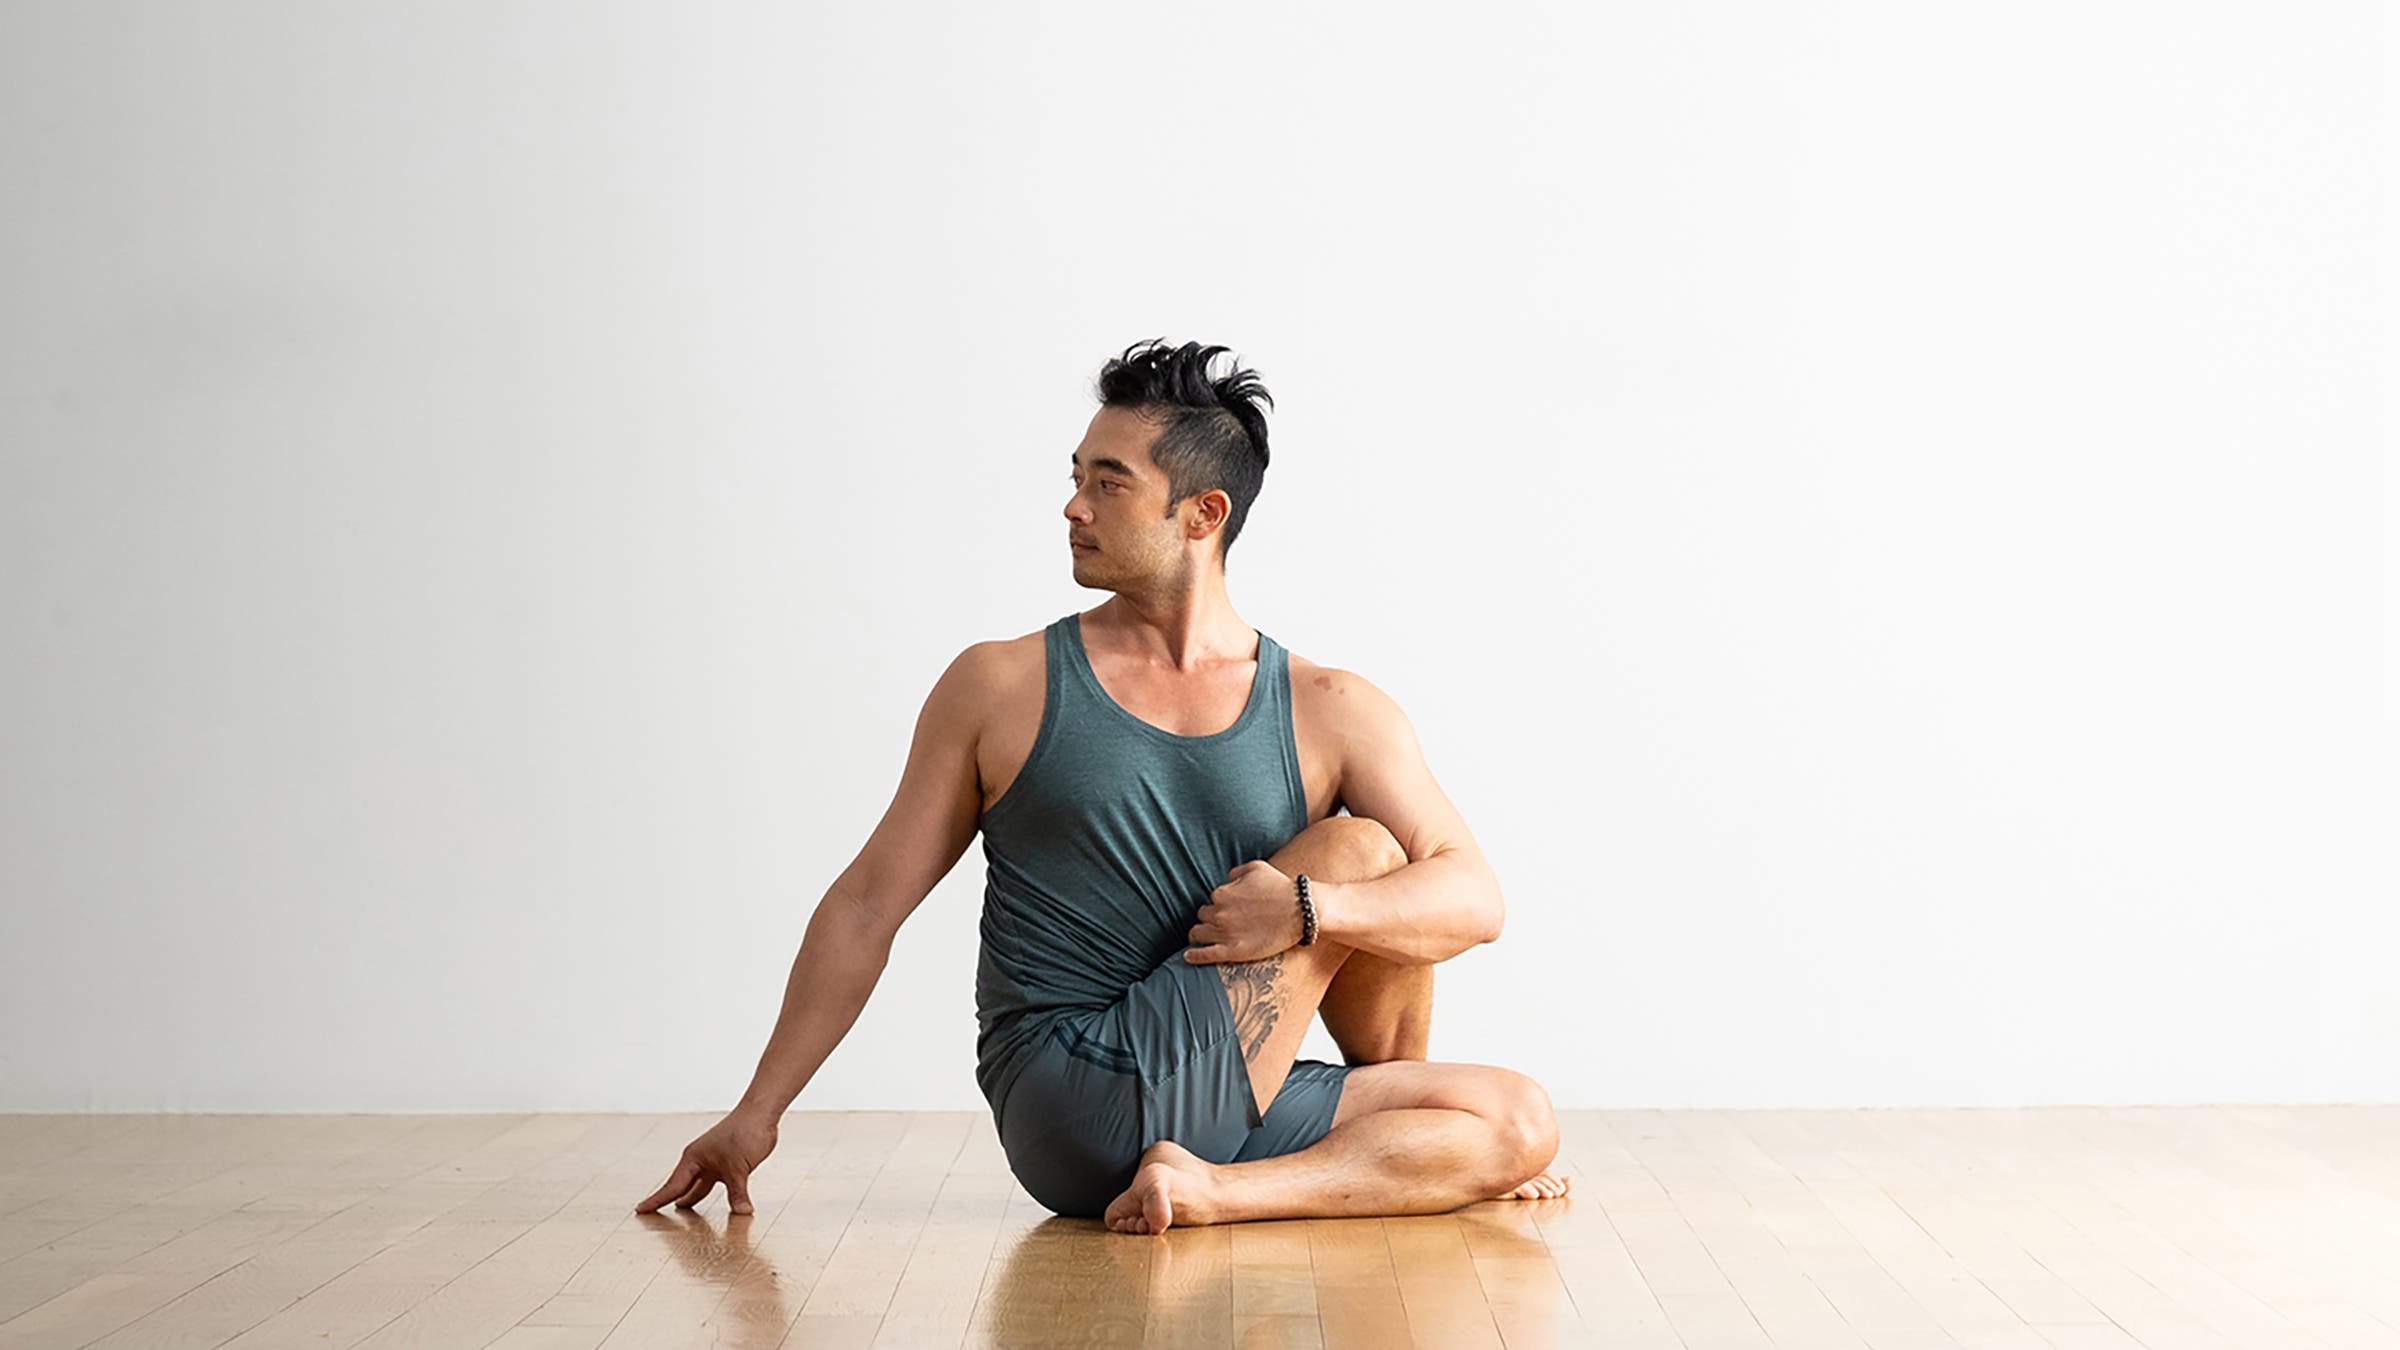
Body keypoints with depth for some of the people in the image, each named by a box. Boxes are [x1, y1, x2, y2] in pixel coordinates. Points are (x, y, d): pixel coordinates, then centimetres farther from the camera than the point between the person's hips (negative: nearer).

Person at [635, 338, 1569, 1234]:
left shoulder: (1329, 713, 6)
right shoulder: (1001, 688, 3)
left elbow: (1474, 898, -1)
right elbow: (869, 902, 6)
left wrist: (1309, 910, -20)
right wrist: (755, 1114, 3)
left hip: (1230, 1100, 3)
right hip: (1077, 1104, -3)